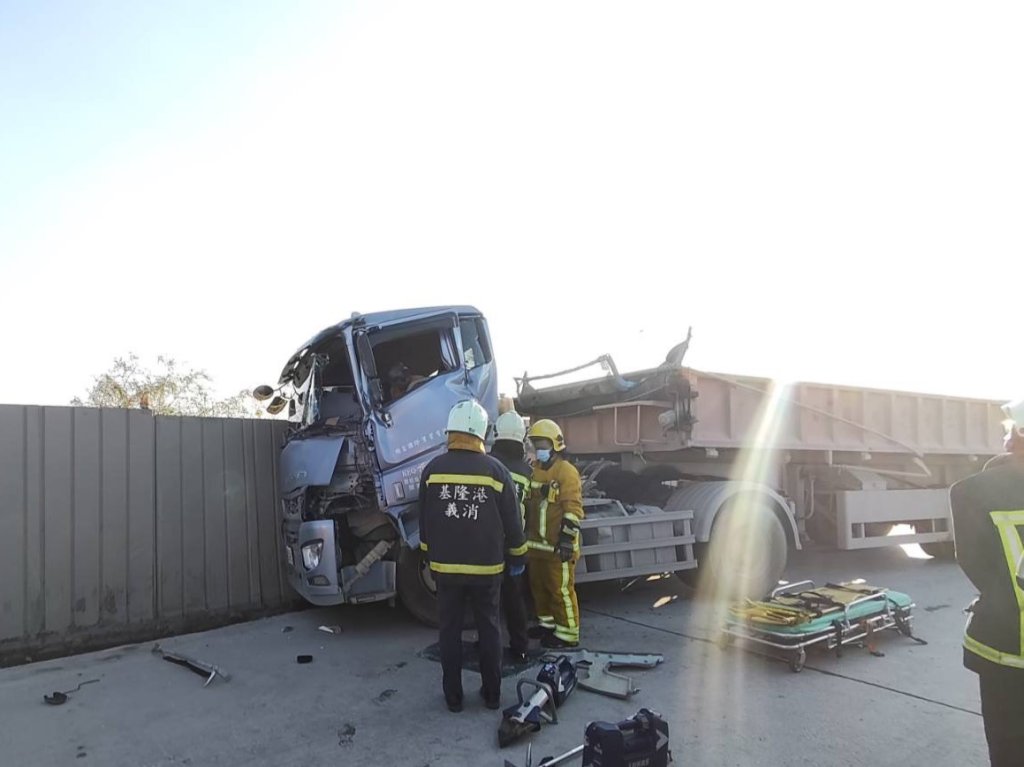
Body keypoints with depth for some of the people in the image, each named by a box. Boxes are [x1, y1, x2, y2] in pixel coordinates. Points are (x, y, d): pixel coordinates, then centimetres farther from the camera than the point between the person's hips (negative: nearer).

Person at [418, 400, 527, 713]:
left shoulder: (433, 469, -5)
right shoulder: (495, 469, -9)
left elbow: (425, 521, 4)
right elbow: (512, 520, -2)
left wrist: (429, 556, 18)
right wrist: (518, 555, 12)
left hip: (446, 566, 1)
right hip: (486, 567, 0)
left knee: (450, 630, 11)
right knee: (489, 628, 13)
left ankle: (453, 696, 19)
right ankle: (492, 693, 21)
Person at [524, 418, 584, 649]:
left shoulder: (566, 472, -13)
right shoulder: (534, 471, 12)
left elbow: (573, 510, -18)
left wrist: (567, 539, -21)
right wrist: (526, 533, 20)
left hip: (558, 545, -8)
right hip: (537, 543, 9)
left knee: (561, 589, -2)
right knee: (538, 586, 19)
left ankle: (568, 634, 8)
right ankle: (547, 623, 35)